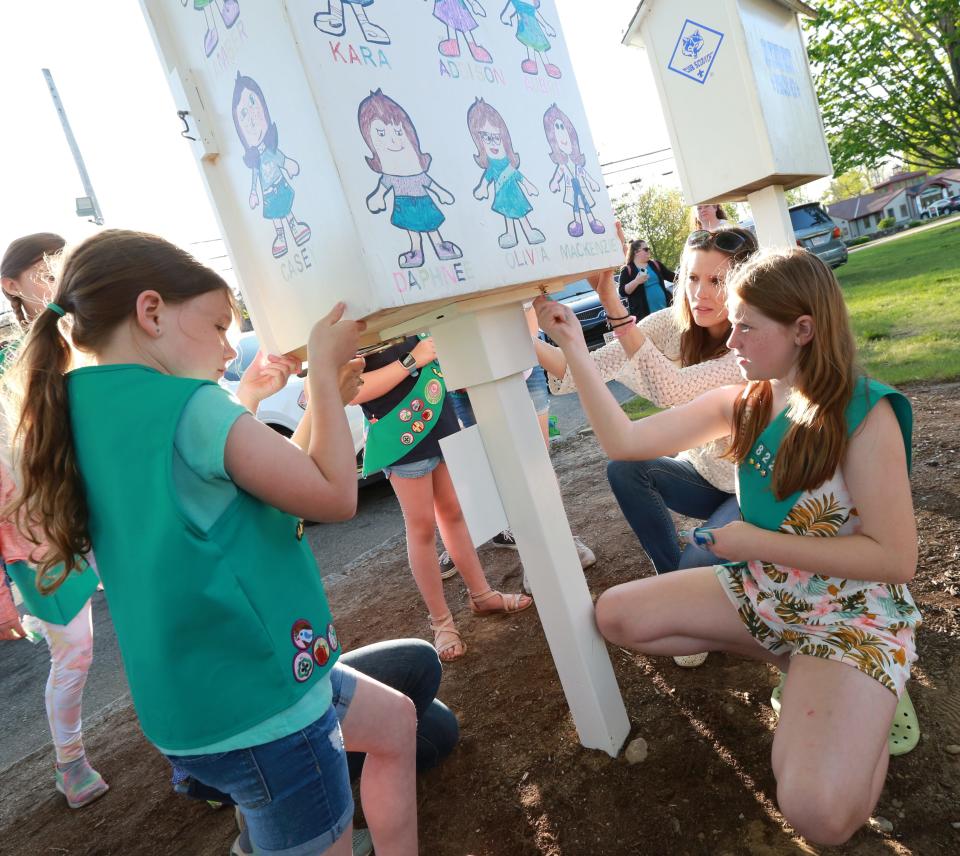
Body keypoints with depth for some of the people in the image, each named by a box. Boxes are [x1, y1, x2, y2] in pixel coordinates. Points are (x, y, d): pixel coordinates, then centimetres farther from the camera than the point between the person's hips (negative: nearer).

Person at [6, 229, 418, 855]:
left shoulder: (87, 410, 6)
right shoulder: (188, 406, -21)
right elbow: (334, 495, -16)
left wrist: (326, 396, 8)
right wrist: (323, 370, -7)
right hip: (255, 703, -9)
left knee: (397, 721, 25)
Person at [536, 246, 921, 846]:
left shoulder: (866, 414, -20)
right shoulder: (744, 404, -4)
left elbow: (895, 559, -21)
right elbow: (625, 441, -9)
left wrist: (758, 542, -22)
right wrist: (575, 349, -14)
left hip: (854, 612, -6)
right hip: (764, 590, 6)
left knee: (819, 814, -26)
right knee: (616, 615, 0)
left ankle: (870, 705, 8)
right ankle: (789, 662, 11)